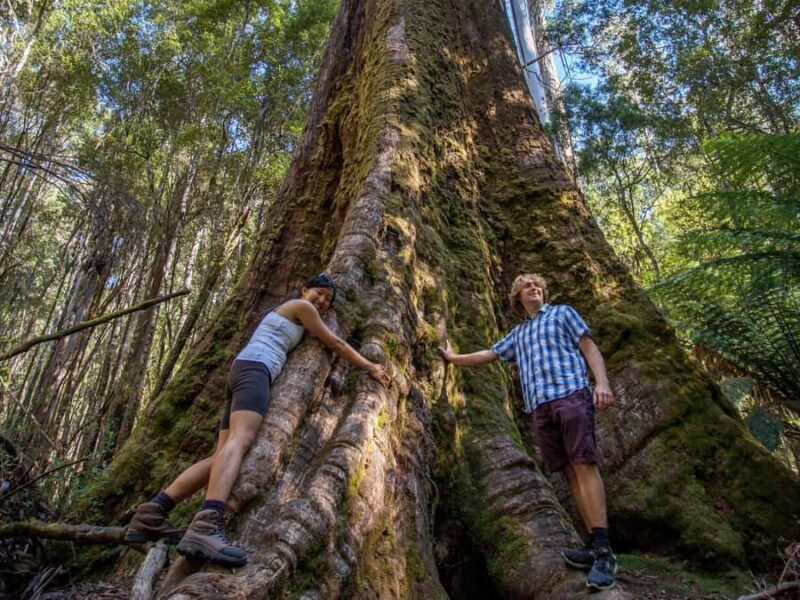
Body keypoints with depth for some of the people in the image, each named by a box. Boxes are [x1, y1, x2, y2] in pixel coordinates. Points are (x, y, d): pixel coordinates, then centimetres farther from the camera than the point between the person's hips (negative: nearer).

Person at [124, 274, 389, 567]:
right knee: (240, 440, -32)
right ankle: (206, 525, -52)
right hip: (254, 369, -10)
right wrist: (370, 367, 20)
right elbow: (335, 343, 13)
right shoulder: (300, 306, 10)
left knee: (222, 455, -4)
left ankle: (151, 513, -14)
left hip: (243, 370, 10)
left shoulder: (285, 314, 35)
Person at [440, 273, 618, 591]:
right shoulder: (517, 333, 28)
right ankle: (595, 544, 1)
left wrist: (602, 382, -9)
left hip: (571, 393, -5)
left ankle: (604, 549, -17)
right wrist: (455, 358, 39)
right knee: (570, 471, 0)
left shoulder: (562, 312, 16)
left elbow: (589, 346, 7)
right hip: (539, 405, 5)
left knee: (585, 465, -14)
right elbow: (490, 354, 35)